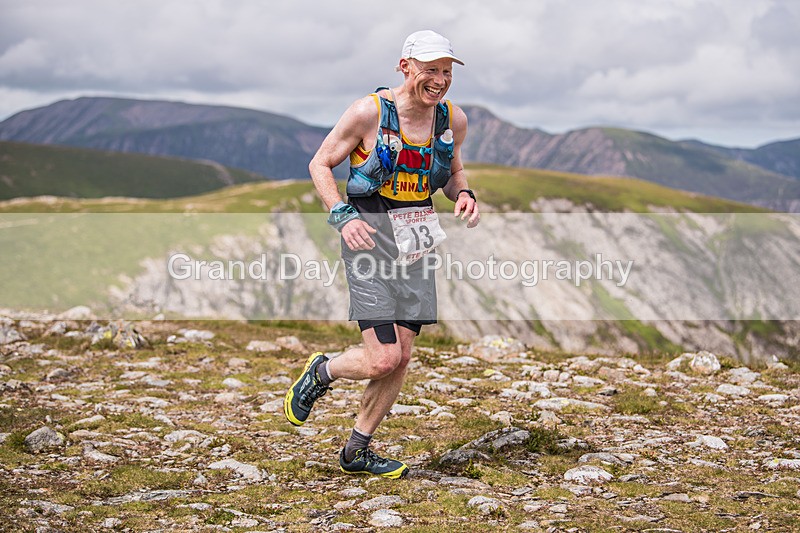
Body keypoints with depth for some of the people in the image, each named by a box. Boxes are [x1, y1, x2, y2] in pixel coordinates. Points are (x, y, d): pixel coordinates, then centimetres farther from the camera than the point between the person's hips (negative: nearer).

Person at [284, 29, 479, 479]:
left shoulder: (453, 119, 2)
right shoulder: (368, 112, -13)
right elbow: (320, 164, -3)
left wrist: (464, 195, -2)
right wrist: (342, 216, -18)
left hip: (417, 239, 6)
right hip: (369, 236, -5)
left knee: (402, 358, 6)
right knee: (382, 360, -13)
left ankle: (357, 451, 23)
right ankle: (320, 373, 20)